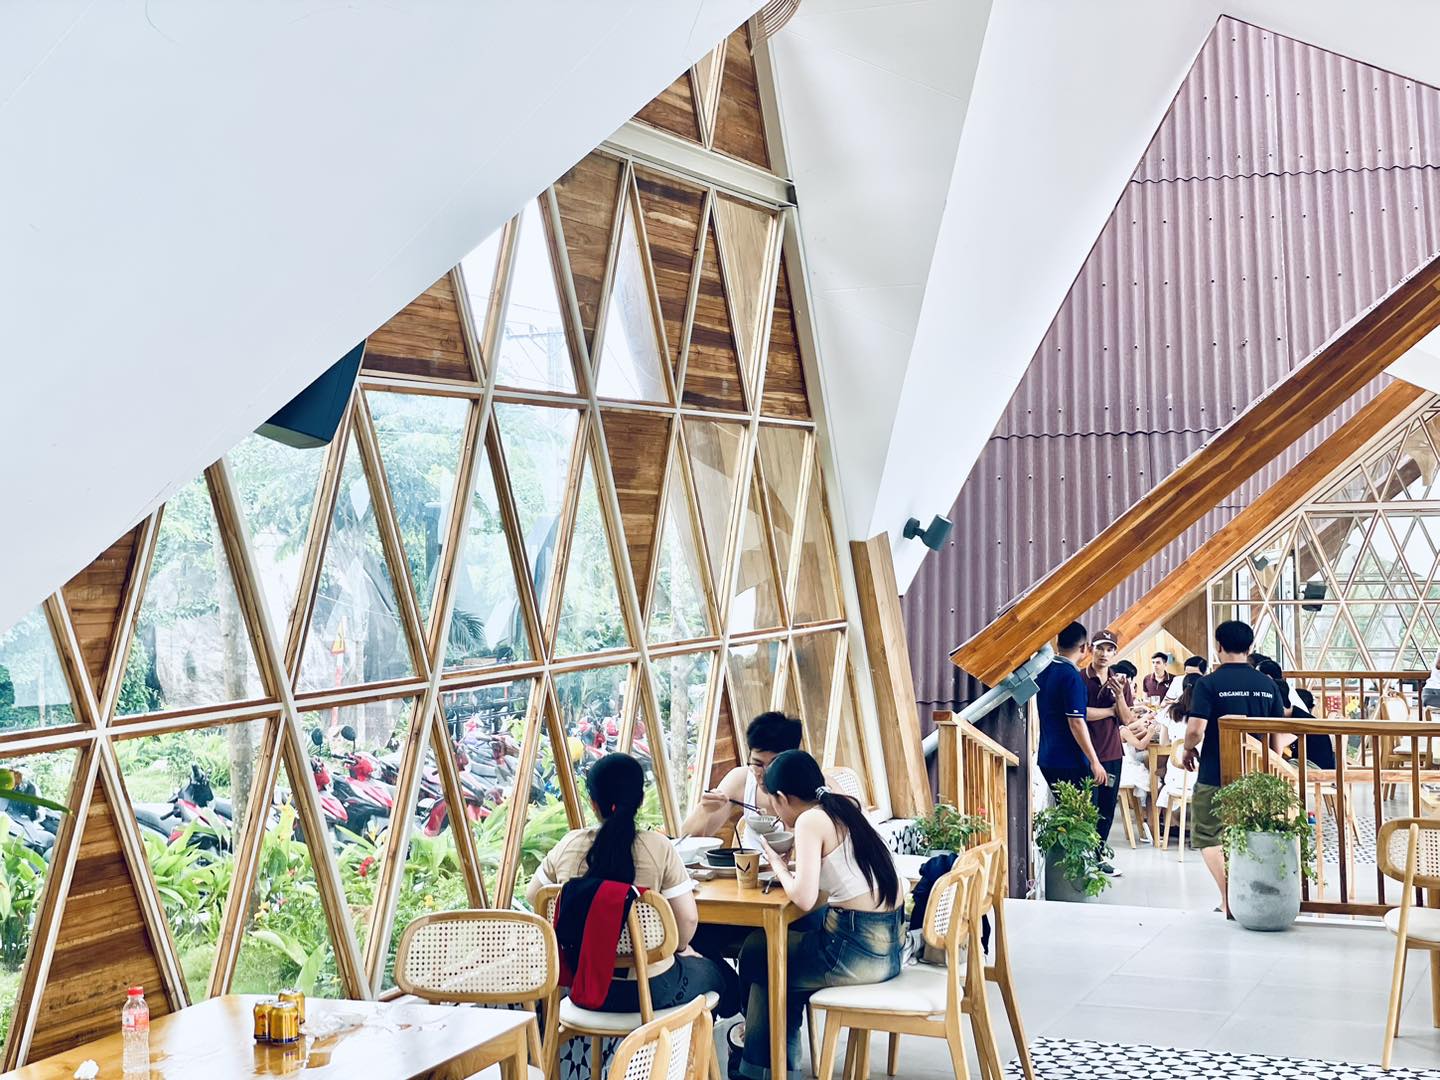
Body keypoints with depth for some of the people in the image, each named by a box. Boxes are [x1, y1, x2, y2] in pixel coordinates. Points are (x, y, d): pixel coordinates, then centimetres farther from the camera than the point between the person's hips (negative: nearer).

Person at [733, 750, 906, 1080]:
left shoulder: (810, 820, -12)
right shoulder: (847, 806, 11)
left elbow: (804, 898, -21)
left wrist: (778, 865, -3)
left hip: (858, 953, -8)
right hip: (891, 943, 8)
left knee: (756, 955, 16)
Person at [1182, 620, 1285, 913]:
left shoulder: (1208, 684, -11)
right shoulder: (1268, 684, 3)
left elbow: (1195, 730, -19)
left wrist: (1189, 750, 2)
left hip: (1215, 775, -4)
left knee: (1208, 837, 6)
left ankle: (1229, 898, -9)